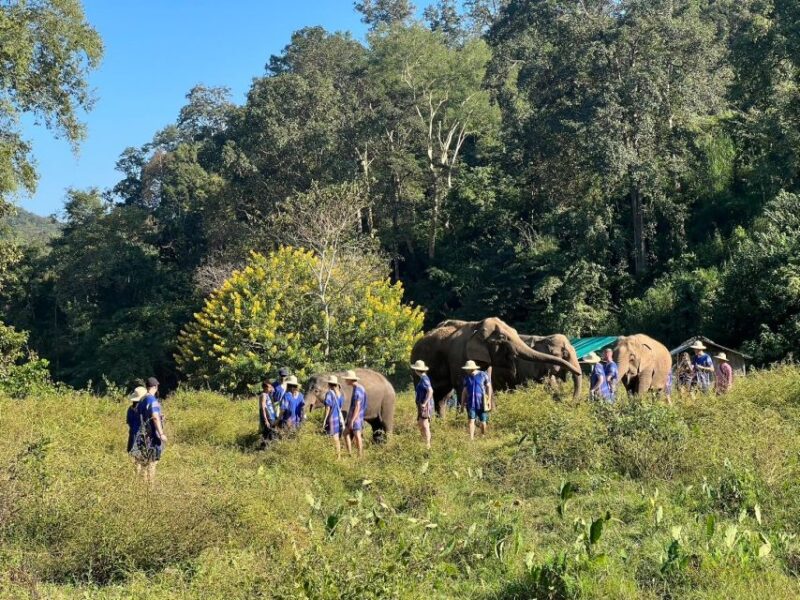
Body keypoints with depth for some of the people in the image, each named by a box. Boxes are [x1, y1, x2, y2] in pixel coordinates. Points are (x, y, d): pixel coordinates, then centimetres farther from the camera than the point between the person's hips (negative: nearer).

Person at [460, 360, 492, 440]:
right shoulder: (467, 377, 7)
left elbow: (489, 387, 0)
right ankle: (471, 439, -13)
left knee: (483, 421, 4)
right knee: (471, 420, -9)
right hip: (471, 403, 2)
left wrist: (489, 400, -4)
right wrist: (462, 401, 7)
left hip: (482, 402, -2)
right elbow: (464, 390, 12)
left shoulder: (483, 375, -4)